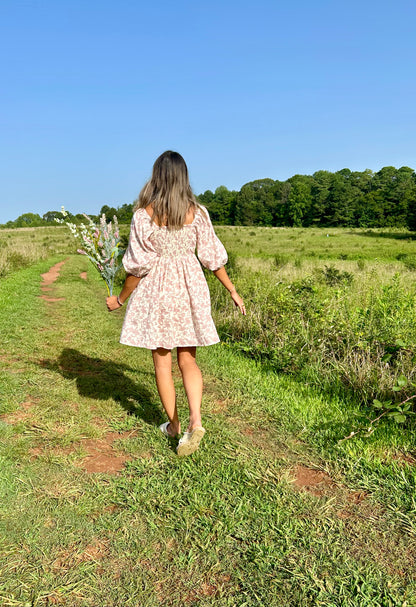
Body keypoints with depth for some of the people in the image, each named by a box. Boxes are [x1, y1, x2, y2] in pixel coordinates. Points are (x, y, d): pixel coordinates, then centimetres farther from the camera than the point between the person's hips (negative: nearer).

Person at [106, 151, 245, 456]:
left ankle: (174, 424, 25)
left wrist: (120, 299, 4)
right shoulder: (197, 213, -2)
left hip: (157, 289, -2)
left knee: (162, 361, 12)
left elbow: (138, 264, -9)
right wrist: (233, 291, 12)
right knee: (188, 359, 13)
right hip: (189, 287, 3)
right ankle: (195, 420, -5)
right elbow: (213, 257, 1)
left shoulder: (144, 214, -9)